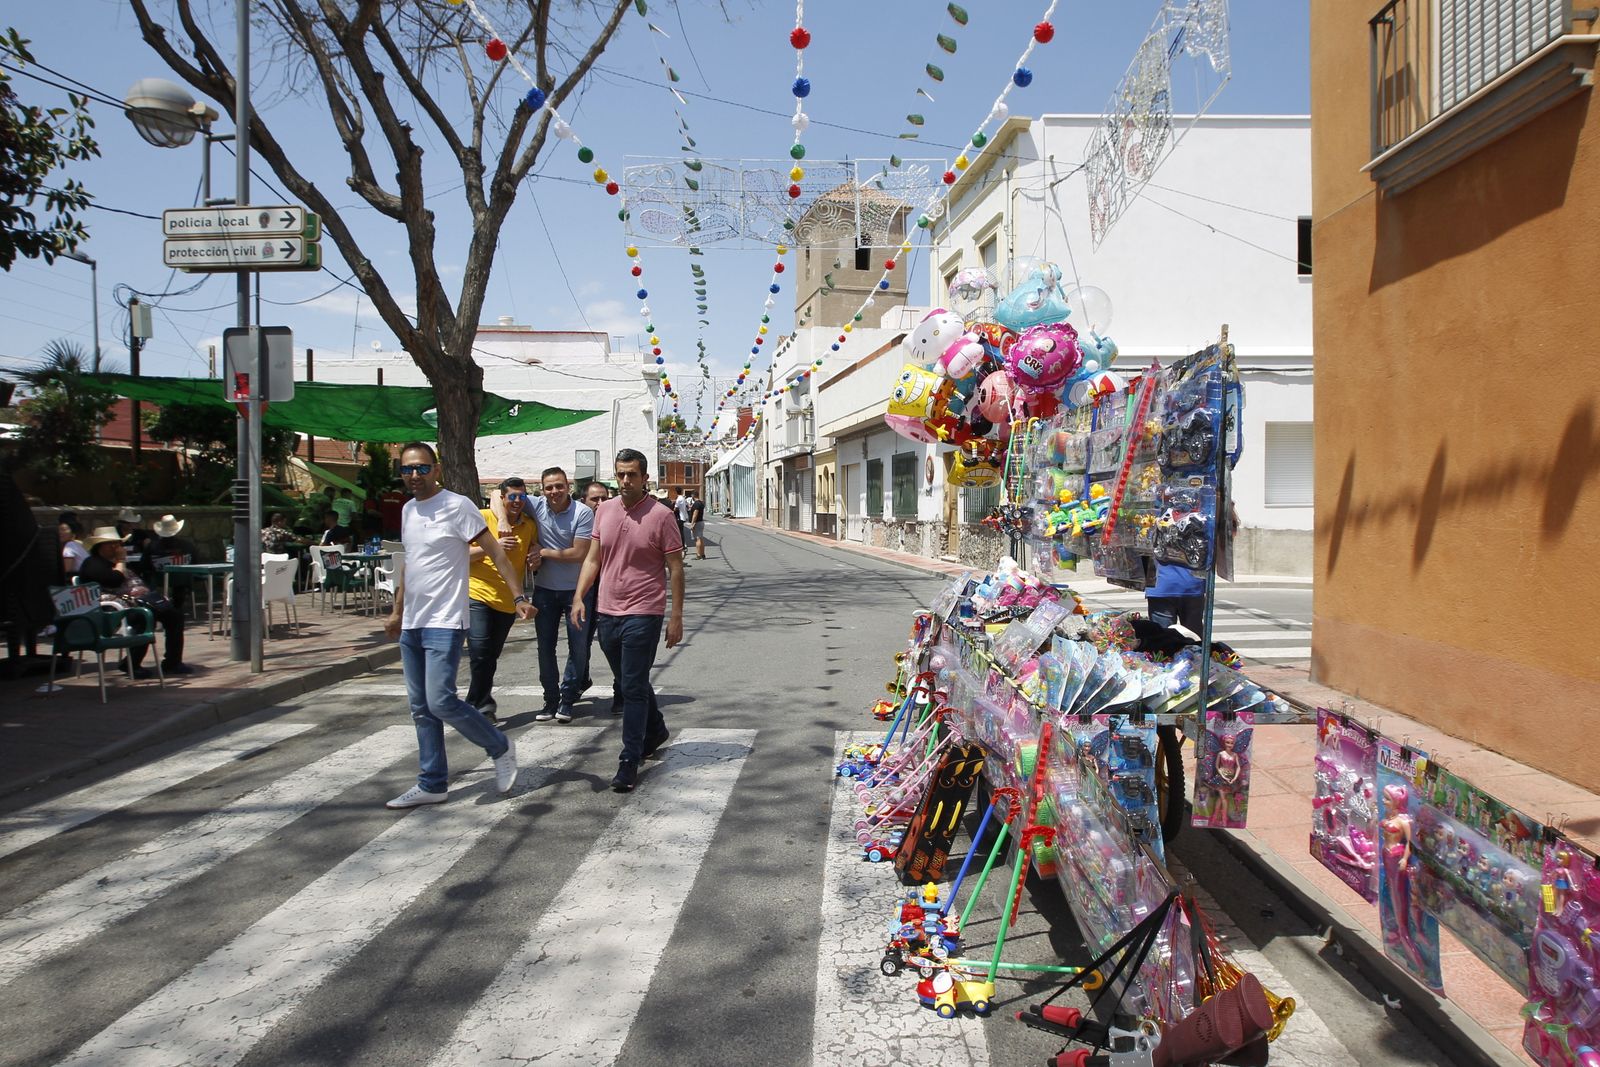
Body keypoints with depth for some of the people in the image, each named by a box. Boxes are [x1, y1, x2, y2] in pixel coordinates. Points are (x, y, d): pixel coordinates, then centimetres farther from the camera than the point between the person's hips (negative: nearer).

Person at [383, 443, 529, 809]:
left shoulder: (457, 506, -9)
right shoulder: (408, 510, 13)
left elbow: (495, 553, -11)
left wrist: (519, 596, -20)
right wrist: (397, 612, 26)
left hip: (444, 623, -8)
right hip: (411, 625, 8)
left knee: (441, 701, -14)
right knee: (421, 708, 10)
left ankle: (500, 747, 8)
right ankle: (432, 784, 18)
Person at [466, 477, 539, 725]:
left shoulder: (530, 526, 8)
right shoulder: (483, 518, -5)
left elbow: (529, 561, 20)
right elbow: (463, 554, -8)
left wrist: (535, 561, -3)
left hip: (508, 601, 4)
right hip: (478, 594, -4)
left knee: (491, 657, 13)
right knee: (479, 652, -15)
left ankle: (477, 705, 27)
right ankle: (483, 705, 1)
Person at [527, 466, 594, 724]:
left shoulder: (583, 513, -16)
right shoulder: (536, 507, -5)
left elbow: (579, 554, -18)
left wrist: (543, 552, -12)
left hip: (575, 589, -3)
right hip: (544, 589, 3)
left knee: (578, 646, 2)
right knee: (546, 646, 9)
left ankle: (567, 698, 17)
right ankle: (550, 699, 21)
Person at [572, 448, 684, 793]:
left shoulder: (660, 515, -9)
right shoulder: (605, 510, 7)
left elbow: (676, 568, -6)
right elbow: (593, 559, 13)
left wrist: (676, 616, -8)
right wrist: (579, 597, 1)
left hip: (643, 614, -6)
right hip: (608, 613, 6)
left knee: (633, 688, -5)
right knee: (630, 683, 19)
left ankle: (629, 761, 1)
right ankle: (655, 730, 41)